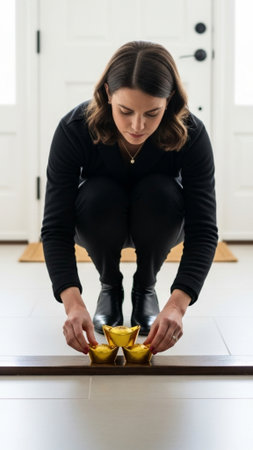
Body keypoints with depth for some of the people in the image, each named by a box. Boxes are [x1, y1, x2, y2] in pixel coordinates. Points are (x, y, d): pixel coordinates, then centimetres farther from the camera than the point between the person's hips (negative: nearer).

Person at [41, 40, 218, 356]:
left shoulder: (190, 134, -31)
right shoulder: (74, 129, -32)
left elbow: (203, 230, -33)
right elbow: (56, 228, -33)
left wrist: (177, 305, -47)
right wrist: (73, 303, -48)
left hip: (158, 223, 0)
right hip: (99, 221, 0)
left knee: (160, 193, -33)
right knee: (99, 196, -34)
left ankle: (145, 288, -5)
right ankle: (110, 288, -4)